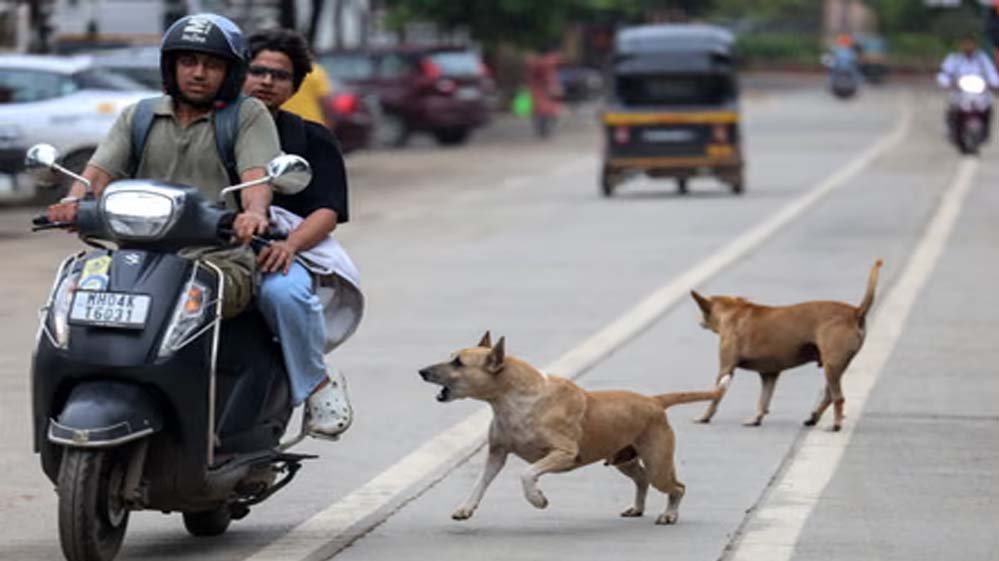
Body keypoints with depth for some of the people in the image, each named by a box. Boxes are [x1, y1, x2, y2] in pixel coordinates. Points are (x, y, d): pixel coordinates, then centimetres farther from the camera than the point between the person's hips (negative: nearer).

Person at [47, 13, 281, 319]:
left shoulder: (248, 115, 8)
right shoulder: (137, 117, 19)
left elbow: (257, 175, -8)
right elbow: (100, 171, 8)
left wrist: (255, 211, -33)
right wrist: (74, 201, -16)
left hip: (220, 261, -4)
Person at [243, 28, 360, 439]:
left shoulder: (312, 140, 13)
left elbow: (327, 213, 0)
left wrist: (290, 244, -22)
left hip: (288, 253, -2)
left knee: (282, 290, -39)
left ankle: (318, 383, -17)